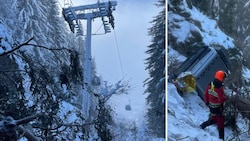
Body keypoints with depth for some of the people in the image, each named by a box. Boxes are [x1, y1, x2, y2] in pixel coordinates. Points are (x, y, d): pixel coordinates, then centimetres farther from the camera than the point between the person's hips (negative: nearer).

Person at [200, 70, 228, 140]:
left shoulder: (209, 85, -7)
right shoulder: (219, 89, -29)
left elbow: (206, 95, 4)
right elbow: (221, 100, -26)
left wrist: (207, 102, 19)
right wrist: (226, 97, -6)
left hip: (211, 106, 7)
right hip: (218, 108, -7)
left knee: (213, 119, 29)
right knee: (220, 122, 9)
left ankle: (203, 125, 22)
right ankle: (221, 137, 19)